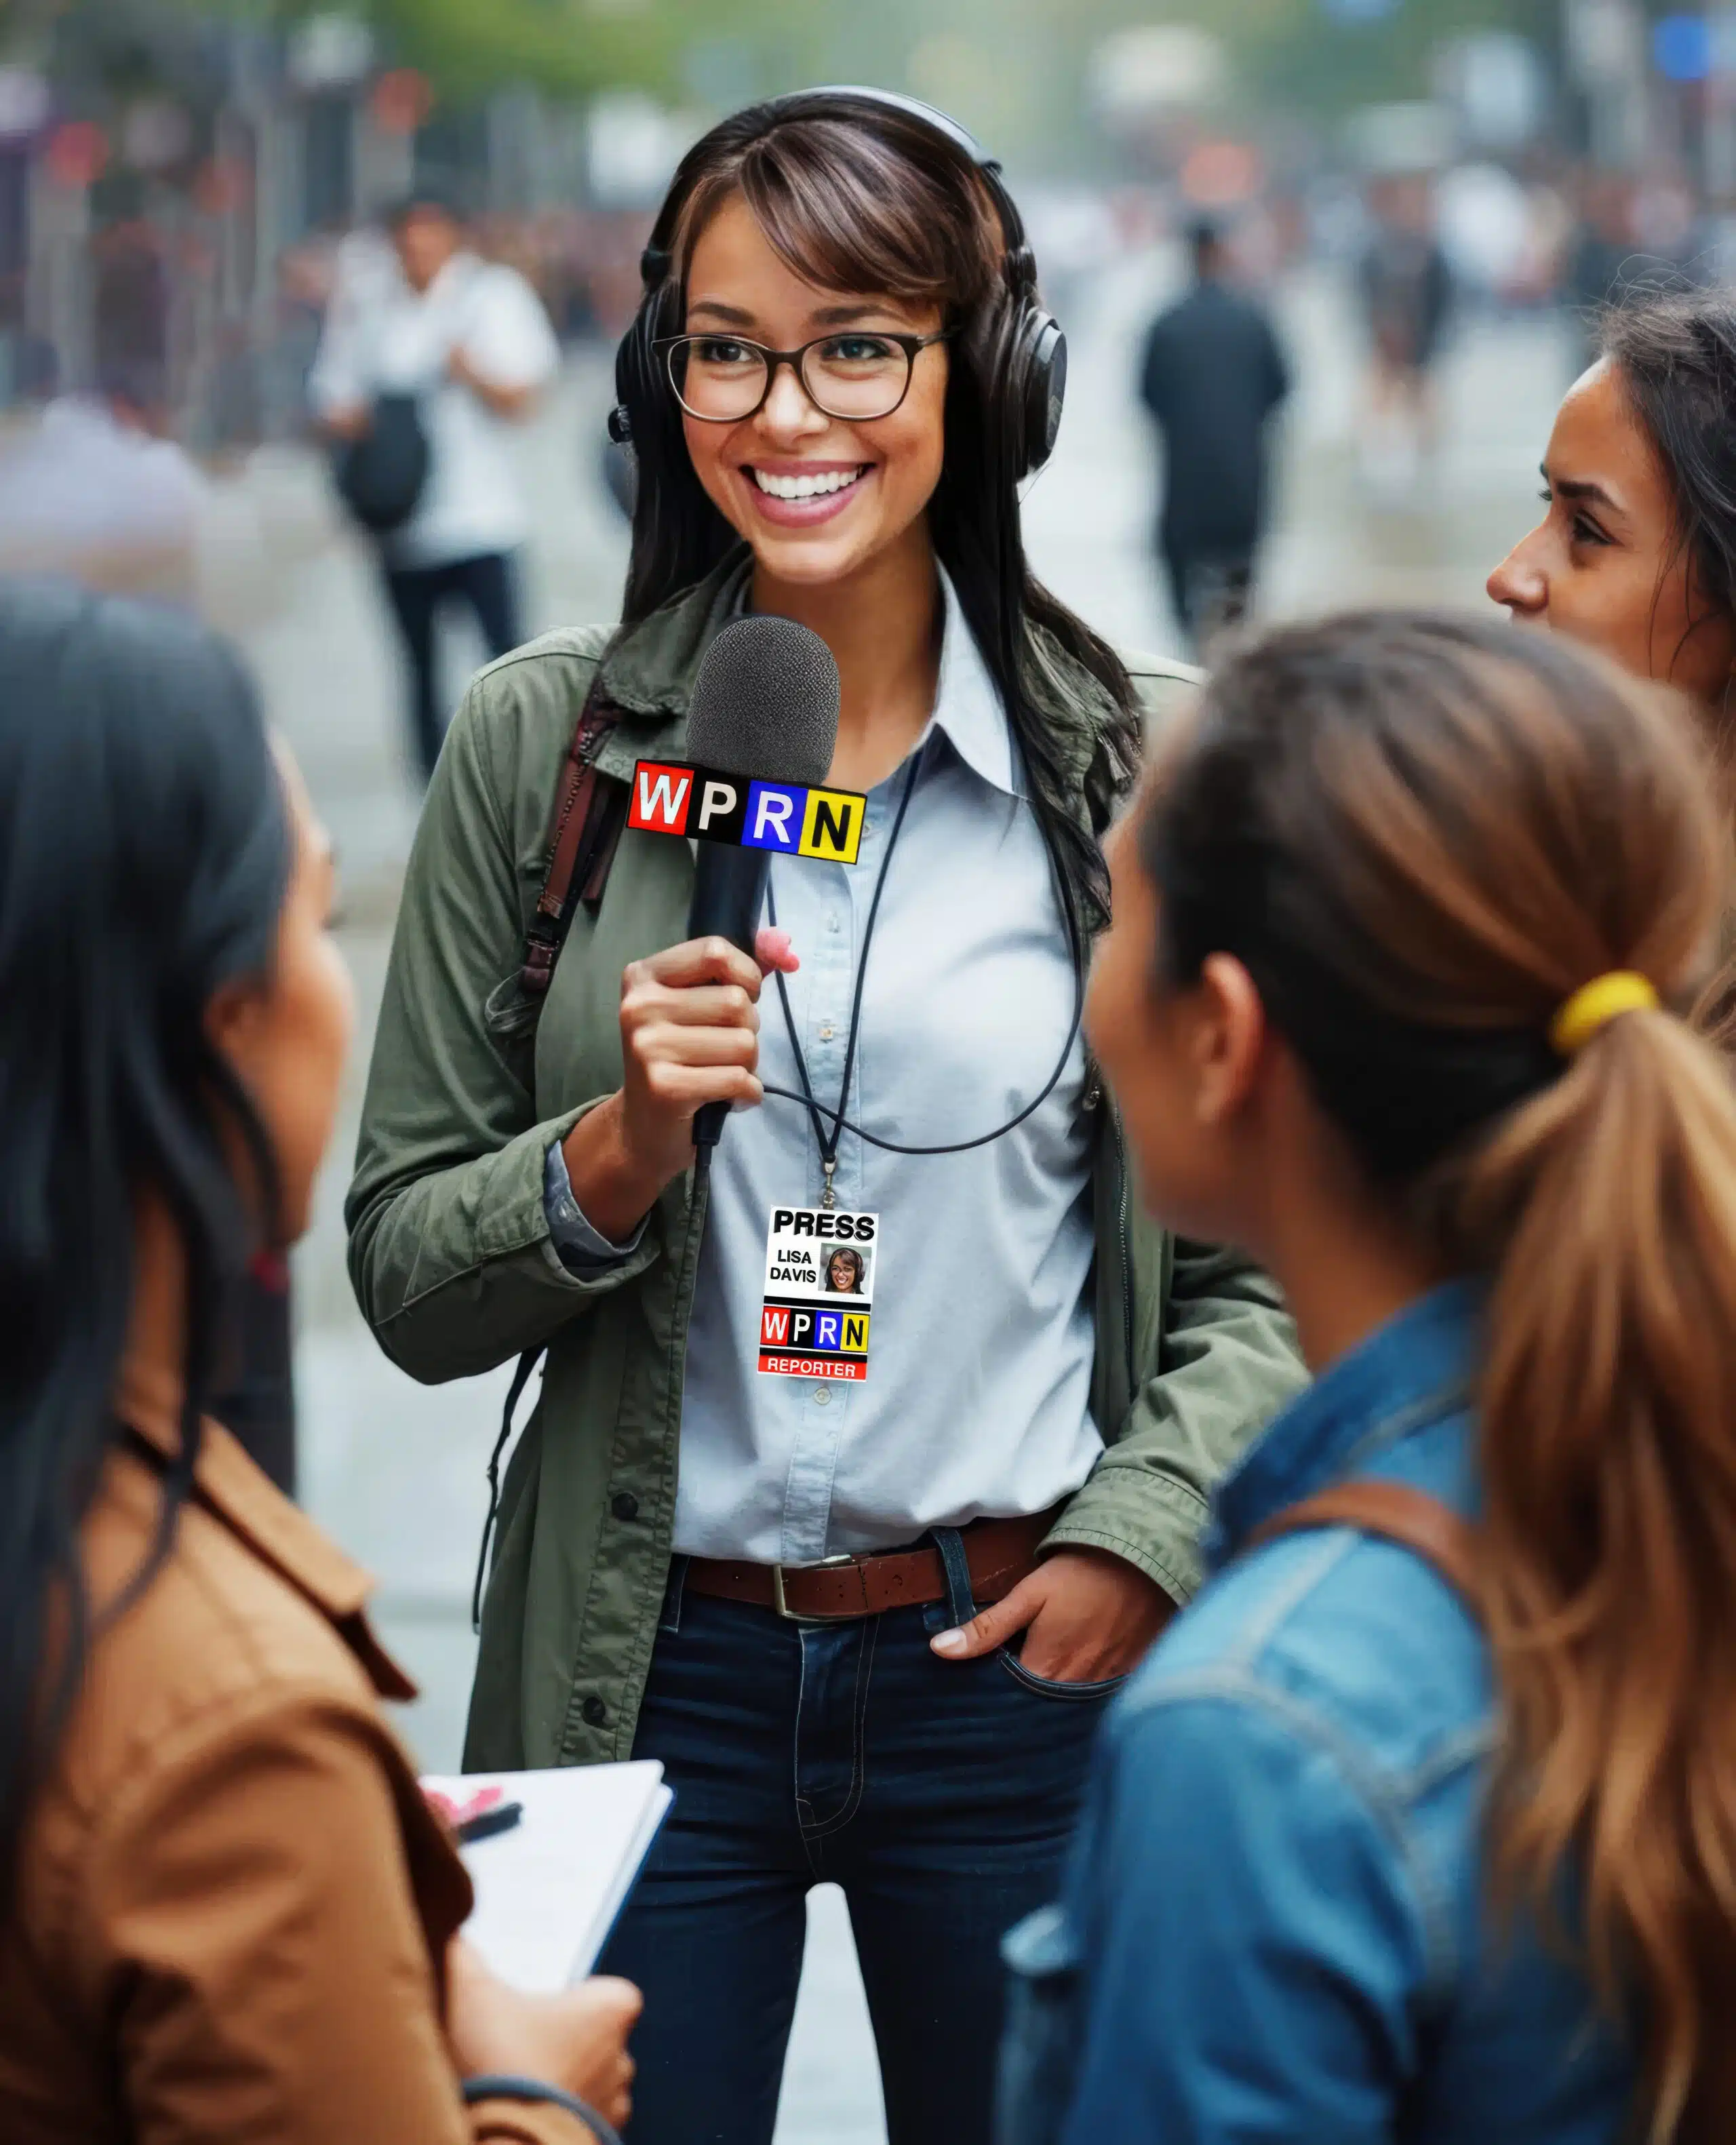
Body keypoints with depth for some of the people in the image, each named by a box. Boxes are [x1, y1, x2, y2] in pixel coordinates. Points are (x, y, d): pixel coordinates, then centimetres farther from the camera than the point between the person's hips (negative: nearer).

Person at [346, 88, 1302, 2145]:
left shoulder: (1135, 761, -3)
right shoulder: (543, 739, -2)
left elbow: (1263, 1268, 4)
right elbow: (406, 1280, 1)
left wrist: (1141, 1534, -10)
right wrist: (614, 1157, -16)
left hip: (1026, 1669, 0)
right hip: (649, 1677, 0)